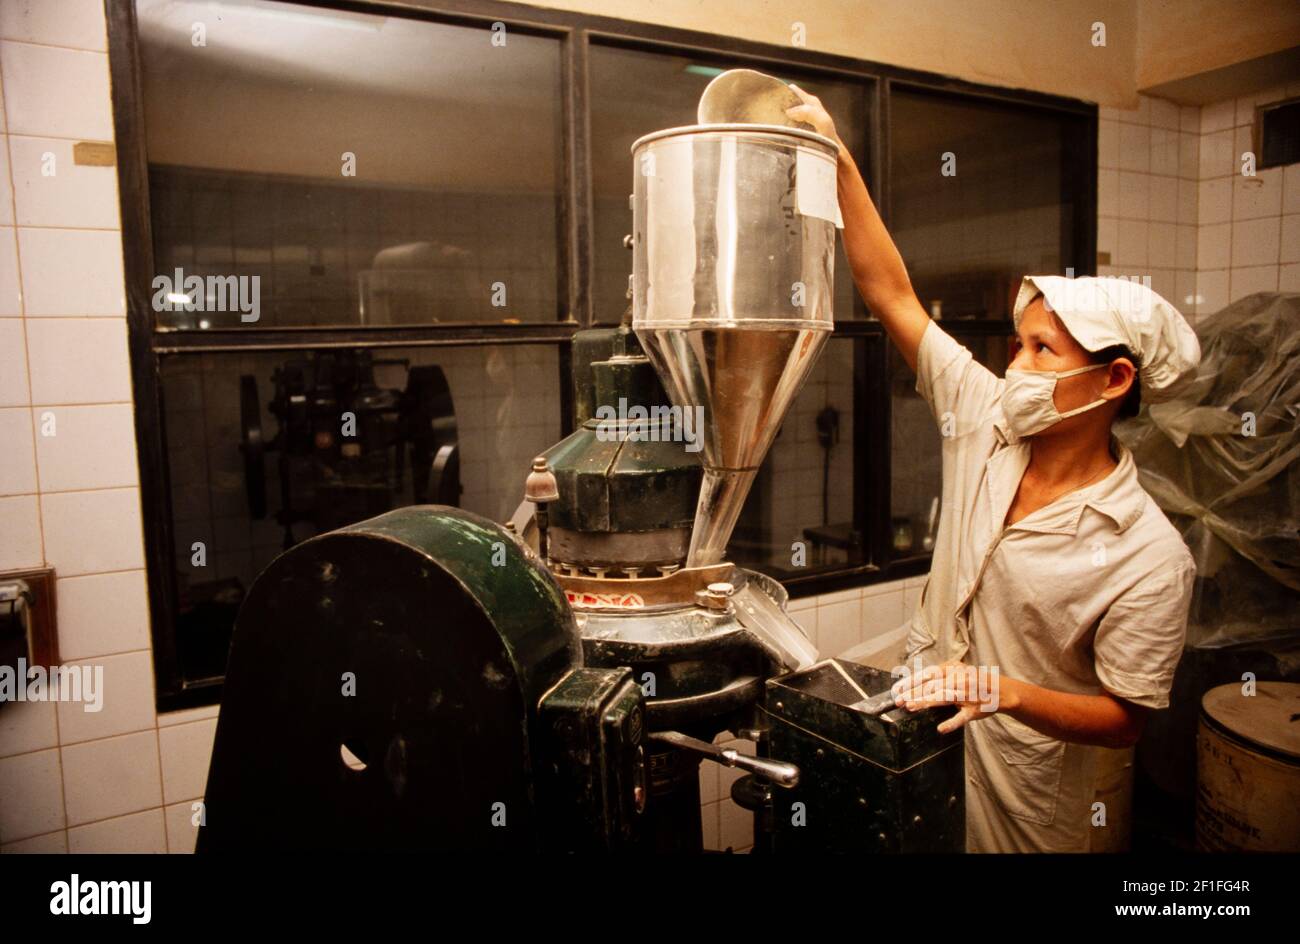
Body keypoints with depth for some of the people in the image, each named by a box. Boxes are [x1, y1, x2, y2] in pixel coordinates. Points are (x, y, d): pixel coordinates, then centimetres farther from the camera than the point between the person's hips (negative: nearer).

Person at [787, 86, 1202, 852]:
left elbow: (1125, 720, -15)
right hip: (922, 721, 5)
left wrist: (1001, 690, -31)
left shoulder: (1150, 558, -22)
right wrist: (837, 161, -15)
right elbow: (892, 293, -11)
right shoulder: (988, 424, -10)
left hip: (1020, 788, -4)